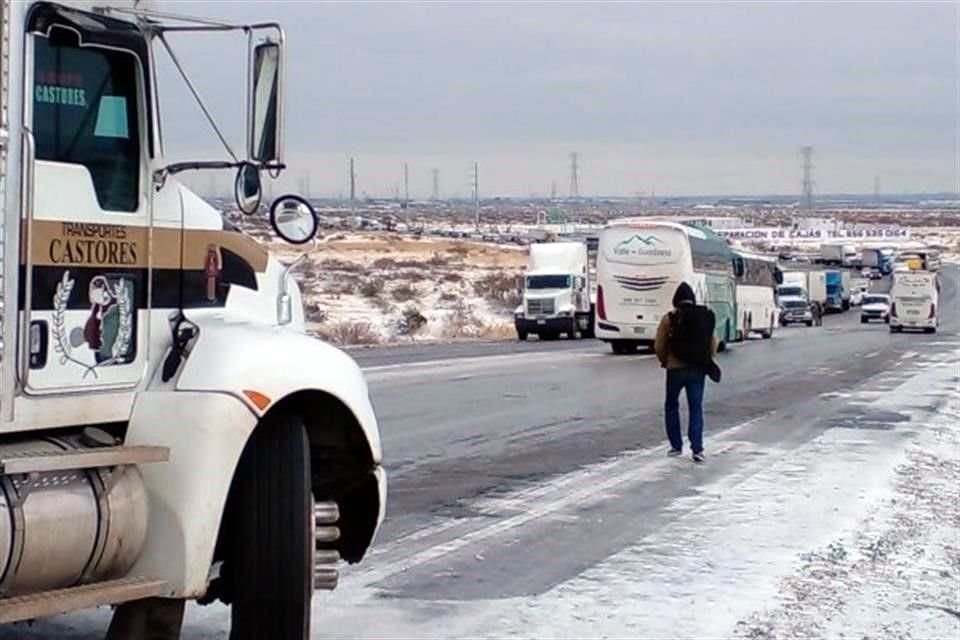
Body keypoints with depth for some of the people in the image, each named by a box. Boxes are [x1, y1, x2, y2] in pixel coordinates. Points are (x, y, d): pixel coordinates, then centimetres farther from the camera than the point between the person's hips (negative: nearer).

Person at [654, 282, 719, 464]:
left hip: (676, 369, -2)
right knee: (696, 408, 6)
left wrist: (664, 360, 11)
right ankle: (697, 450, -4)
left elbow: (658, 346, -7)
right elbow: (713, 343, 5)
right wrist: (707, 362, 18)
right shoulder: (706, 317, 1)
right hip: (698, 369, 2)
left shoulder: (669, 319, -9)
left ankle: (676, 445, 18)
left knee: (671, 406, 16)